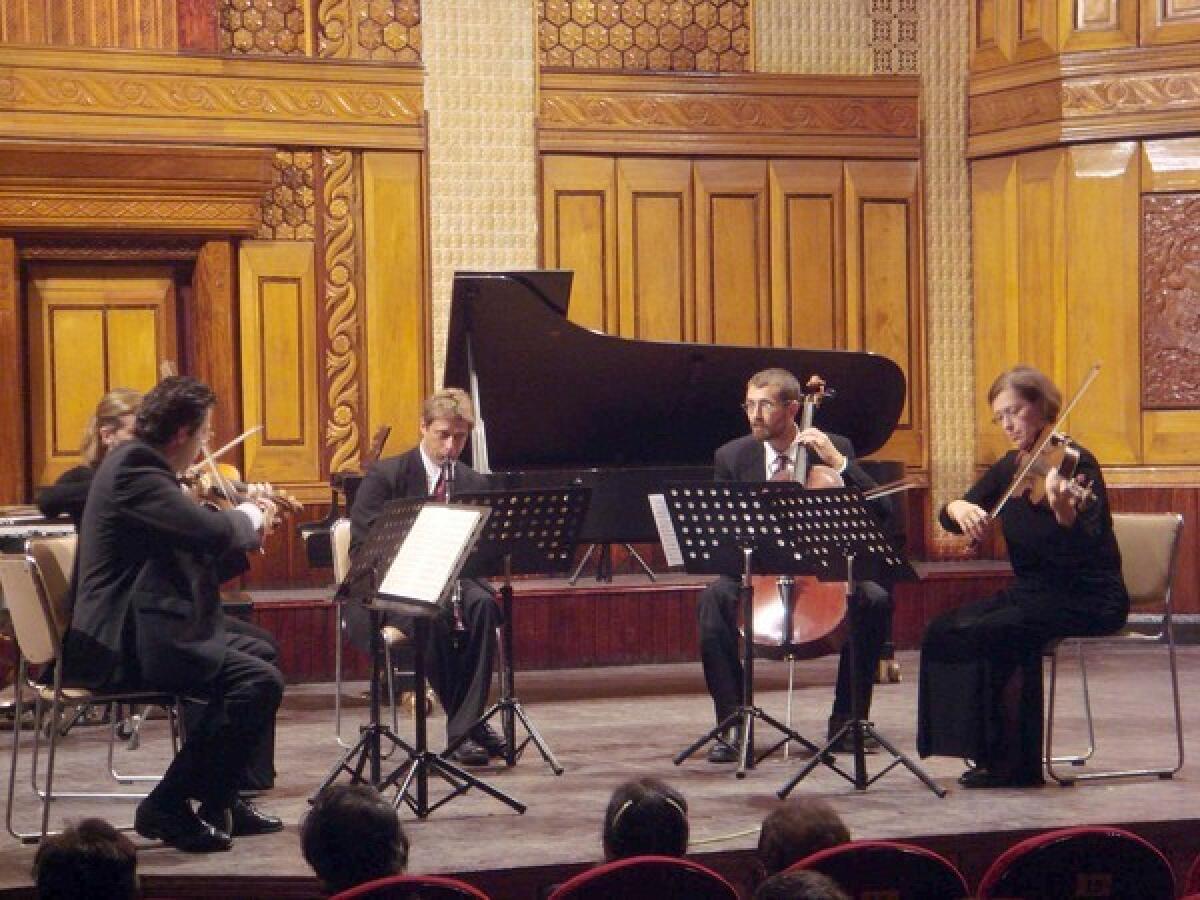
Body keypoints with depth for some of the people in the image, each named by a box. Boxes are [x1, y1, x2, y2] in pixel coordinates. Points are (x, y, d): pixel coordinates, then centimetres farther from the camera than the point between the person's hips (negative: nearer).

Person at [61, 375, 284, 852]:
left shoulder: (135, 464, 16)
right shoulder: (134, 468, -17)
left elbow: (197, 554, 19)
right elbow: (212, 531, -27)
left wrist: (247, 528, 8)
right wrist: (249, 516, -6)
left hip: (138, 629, 11)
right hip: (126, 642, -11)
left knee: (256, 650, 23)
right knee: (259, 681, -18)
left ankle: (219, 799, 24)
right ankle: (168, 808, -11)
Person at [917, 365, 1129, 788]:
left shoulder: (1076, 465, -14)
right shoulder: (1010, 467, 8)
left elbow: (1089, 551, -25)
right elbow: (951, 516, 8)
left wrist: (1065, 514, -46)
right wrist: (959, 508, -16)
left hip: (1088, 600, -8)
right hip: (1031, 591, 8)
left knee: (985, 634, -27)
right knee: (943, 631, -12)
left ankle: (1014, 761, -16)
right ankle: (989, 752, -6)